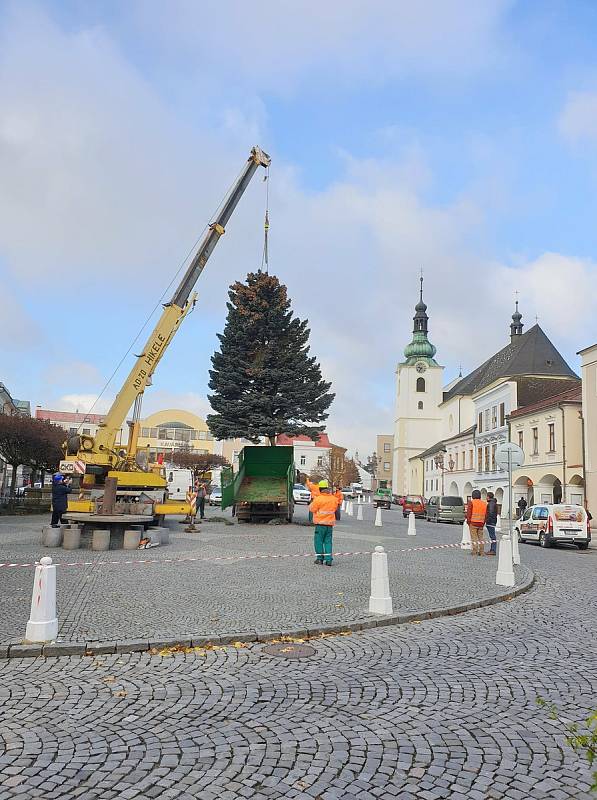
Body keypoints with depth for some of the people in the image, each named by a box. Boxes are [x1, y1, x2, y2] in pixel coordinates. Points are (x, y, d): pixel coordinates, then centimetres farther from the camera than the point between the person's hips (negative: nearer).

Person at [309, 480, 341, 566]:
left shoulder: (318, 499, -13)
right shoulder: (334, 499, 2)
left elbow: (312, 509, -2)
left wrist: (313, 500, 12)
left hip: (320, 524, -4)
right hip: (330, 524, 4)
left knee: (318, 540, 8)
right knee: (328, 541, 9)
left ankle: (320, 558, 10)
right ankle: (328, 559, 4)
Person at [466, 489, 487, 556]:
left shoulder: (471, 502, -5)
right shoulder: (484, 503, 11)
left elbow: (469, 513, -10)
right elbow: (486, 514, 12)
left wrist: (468, 521, -3)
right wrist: (483, 522, 16)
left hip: (473, 523, -5)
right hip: (481, 523, 5)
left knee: (474, 537, -2)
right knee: (480, 537, 11)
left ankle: (474, 552, -3)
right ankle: (481, 552, 11)